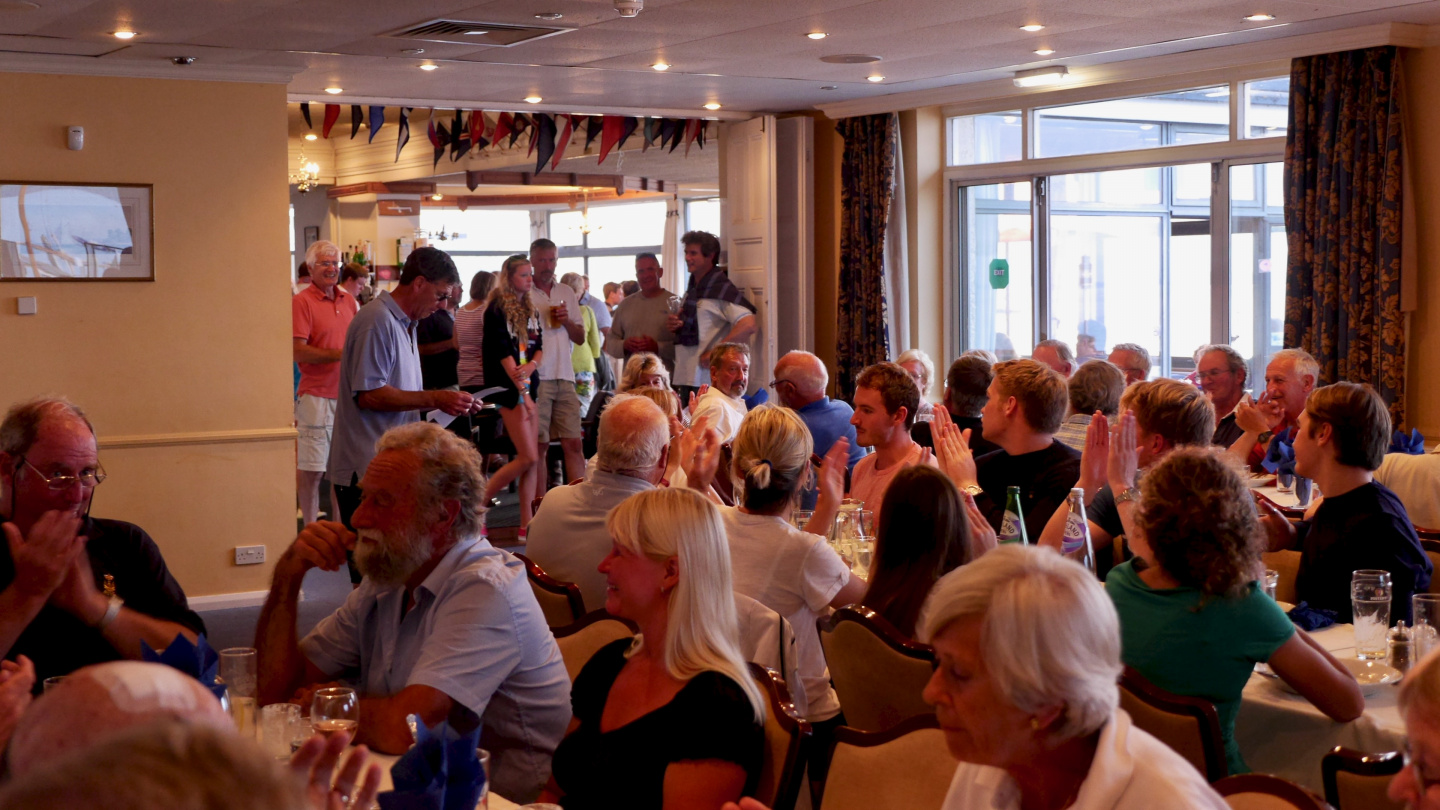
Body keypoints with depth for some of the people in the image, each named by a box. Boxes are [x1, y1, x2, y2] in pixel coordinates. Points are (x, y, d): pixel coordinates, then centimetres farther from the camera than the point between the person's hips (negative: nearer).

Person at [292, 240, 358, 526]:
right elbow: (298, 352, -15)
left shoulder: (348, 300, 13)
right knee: (311, 471, -2)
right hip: (316, 395, -6)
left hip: (347, 394, 6)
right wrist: (339, 354, -20)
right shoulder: (301, 301, -7)